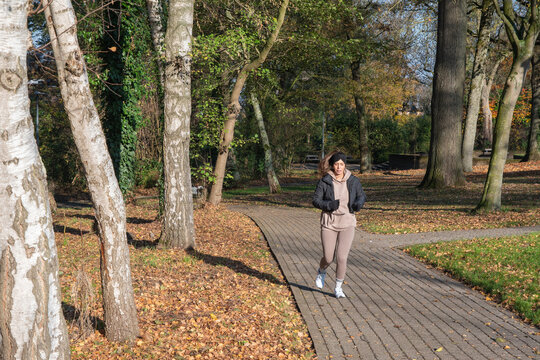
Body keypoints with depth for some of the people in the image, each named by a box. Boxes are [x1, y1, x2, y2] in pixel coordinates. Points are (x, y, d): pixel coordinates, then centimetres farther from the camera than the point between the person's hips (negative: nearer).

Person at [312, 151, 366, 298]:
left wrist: (359, 203, -8)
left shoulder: (353, 181, 1)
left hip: (347, 224, 1)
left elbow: (362, 196, 14)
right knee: (328, 258, 5)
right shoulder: (325, 181, -5)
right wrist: (329, 205, -21)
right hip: (329, 224, -1)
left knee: (342, 257, -7)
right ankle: (321, 272, 41)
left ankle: (338, 288, 13)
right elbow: (316, 200, -4)